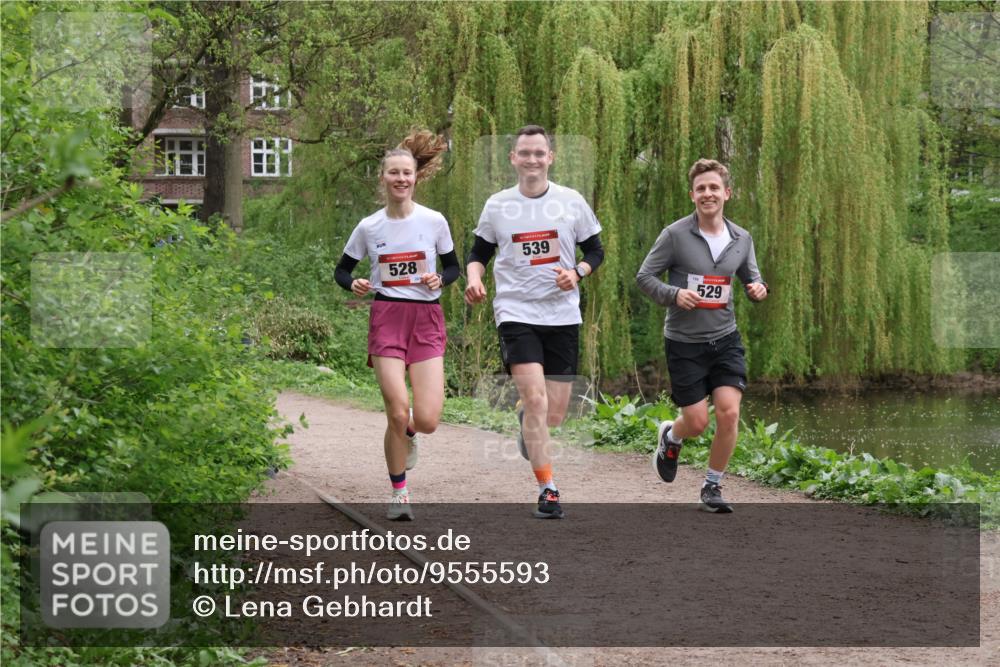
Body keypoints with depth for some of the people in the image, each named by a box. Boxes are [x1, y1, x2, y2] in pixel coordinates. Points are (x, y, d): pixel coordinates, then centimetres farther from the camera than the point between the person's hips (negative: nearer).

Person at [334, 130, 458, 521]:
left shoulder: (434, 222, 1)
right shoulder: (369, 228, 2)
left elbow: (453, 267, 11)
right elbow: (342, 269, 13)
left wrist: (440, 279, -11)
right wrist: (353, 285, -9)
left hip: (427, 320, 0)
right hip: (386, 318, 0)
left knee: (427, 420, -10)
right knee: (397, 413, -11)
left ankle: (407, 435, 30)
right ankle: (399, 493, 10)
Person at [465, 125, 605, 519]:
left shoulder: (572, 202, 3)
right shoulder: (497, 206, 3)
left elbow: (595, 251, 10)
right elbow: (479, 252, 14)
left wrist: (576, 273, -10)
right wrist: (474, 278, -7)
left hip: (562, 315, 2)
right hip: (516, 313, -2)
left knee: (554, 415, 4)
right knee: (536, 400, -17)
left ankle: (524, 416, 42)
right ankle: (547, 490, -7)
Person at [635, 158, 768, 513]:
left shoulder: (741, 239, 4)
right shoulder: (675, 235, -9)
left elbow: (751, 279, 16)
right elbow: (644, 276, -4)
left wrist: (759, 289, -8)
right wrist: (674, 294, -22)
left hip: (725, 338, 3)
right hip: (684, 342, -3)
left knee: (729, 413, -11)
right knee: (697, 422, -2)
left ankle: (713, 486, 9)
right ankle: (670, 437, 37)